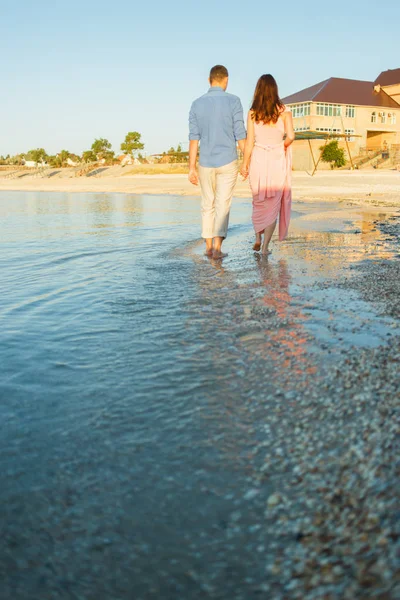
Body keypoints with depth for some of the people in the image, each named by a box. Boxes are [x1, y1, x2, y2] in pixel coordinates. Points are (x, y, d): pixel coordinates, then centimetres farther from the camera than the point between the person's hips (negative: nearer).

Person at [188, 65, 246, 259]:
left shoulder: (197, 104, 1)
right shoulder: (233, 101, -7)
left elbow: (193, 138, -2)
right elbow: (240, 136, -8)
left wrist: (191, 169, 0)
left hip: (206, 164, 3)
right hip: (228, 163, -2)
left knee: (208, 205, 15)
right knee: (222, 206, 0)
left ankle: (209, 247, 17)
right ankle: (217, 248, -10)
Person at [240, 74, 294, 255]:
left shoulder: (252, 113, -2)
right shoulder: (284, 111, -4)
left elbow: (249, 142, -3)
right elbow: (291, 136, -13)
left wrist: (244, 164, 5)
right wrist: (284, 144, 9)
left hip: (258, 160, 1)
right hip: (277, 161, -1)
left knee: (258, 202, 19)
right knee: (273, 204, 6)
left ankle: (258, 239, 22)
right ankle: (265, 246, 5)